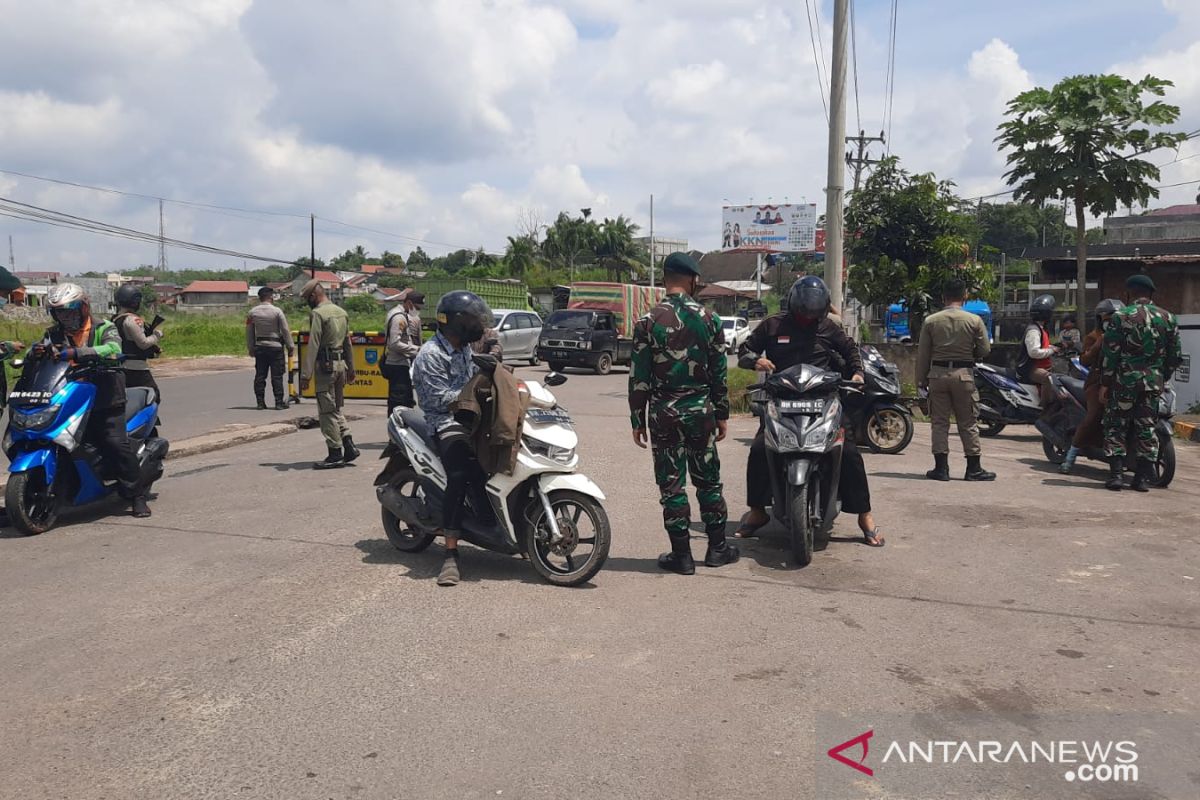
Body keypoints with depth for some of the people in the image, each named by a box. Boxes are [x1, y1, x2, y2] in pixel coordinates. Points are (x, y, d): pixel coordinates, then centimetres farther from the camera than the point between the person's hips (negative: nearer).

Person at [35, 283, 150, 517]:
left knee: (117, 443, -15)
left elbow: (113, 349, -20)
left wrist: (76, 353, -32)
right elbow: (40, 347, 5)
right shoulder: (55, 334, 16)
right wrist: (37, 351, -20)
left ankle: (137, 496, -6)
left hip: (104, 399, -5)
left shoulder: (103, 328, 0)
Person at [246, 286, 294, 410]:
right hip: (275, 346, -4)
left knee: (260, 376, 8)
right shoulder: (277, 311, -9)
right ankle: (279, 402, -1)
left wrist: (251, 348, 17)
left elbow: (249, 332, 8)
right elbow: (285, 330, -7)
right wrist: (290, 346, 1)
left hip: (259, 347, 4)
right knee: (277, 376, -1)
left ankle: (260, 403, 9)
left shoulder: (252, 312, 3)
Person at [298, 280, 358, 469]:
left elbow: (313, 346, -16)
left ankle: (335, 454, 1)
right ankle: (349, 446, 10)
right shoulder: (341, 312, 14)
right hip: (341, 364, 8)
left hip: (326, 366, -8)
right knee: (336, 408, 17)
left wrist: (305, 375, -16)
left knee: (327, 411, -1)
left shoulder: (318, 314, -11)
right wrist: (350, 368, 25)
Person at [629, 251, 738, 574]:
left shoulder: (648, 321, -5)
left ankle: (681, 554, 9)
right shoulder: (707, 318, -1)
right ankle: (717, 548, 22)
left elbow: (639, 376, -5)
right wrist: (722, 414, 11)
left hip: (662, 413, -1)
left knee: (671, 484, 5)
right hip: (700, 410, 2)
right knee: (708, 481, 14)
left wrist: (637, 419, 2)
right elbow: (719, 372, 3)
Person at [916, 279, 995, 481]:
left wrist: (921, 379, 9)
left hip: (938, 374, 1)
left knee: (939, 422, 6)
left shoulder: (931, 321, 0)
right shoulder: (974, 320, -3)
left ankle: (941, 467, 5)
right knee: (968, 423, 6)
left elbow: (922, 353, 2)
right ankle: (973, 468, 10)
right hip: (964, 374, -1)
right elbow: (984, 351, 0)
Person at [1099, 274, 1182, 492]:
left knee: (1116, 427, 4)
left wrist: (1104, 384, -2)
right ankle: (1143, 478, 10)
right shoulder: (1168, 318, 7)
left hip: (1124, 381, -3)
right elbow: (1175, 356, 9)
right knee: (1147, 429, 9)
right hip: (1154, 383, 3)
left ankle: (1116, 474, -3)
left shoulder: (1120, 317, -5)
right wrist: (1163, 378, 21)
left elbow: (1109, 354, -7)